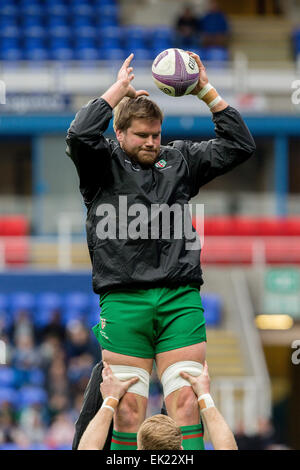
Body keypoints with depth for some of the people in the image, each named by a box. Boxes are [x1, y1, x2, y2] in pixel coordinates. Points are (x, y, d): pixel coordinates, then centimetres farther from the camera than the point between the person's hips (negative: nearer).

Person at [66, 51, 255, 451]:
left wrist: (207, 92, 8)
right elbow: (79, 136, -12)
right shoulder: (103, 164, 9)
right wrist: (118, 90, -2)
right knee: (127, 408, -5)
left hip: (180, 297, 2)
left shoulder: (179, 160, 18)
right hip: (124, 300, -2)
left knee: (186, 402, -6)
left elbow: (239, 146, 15)